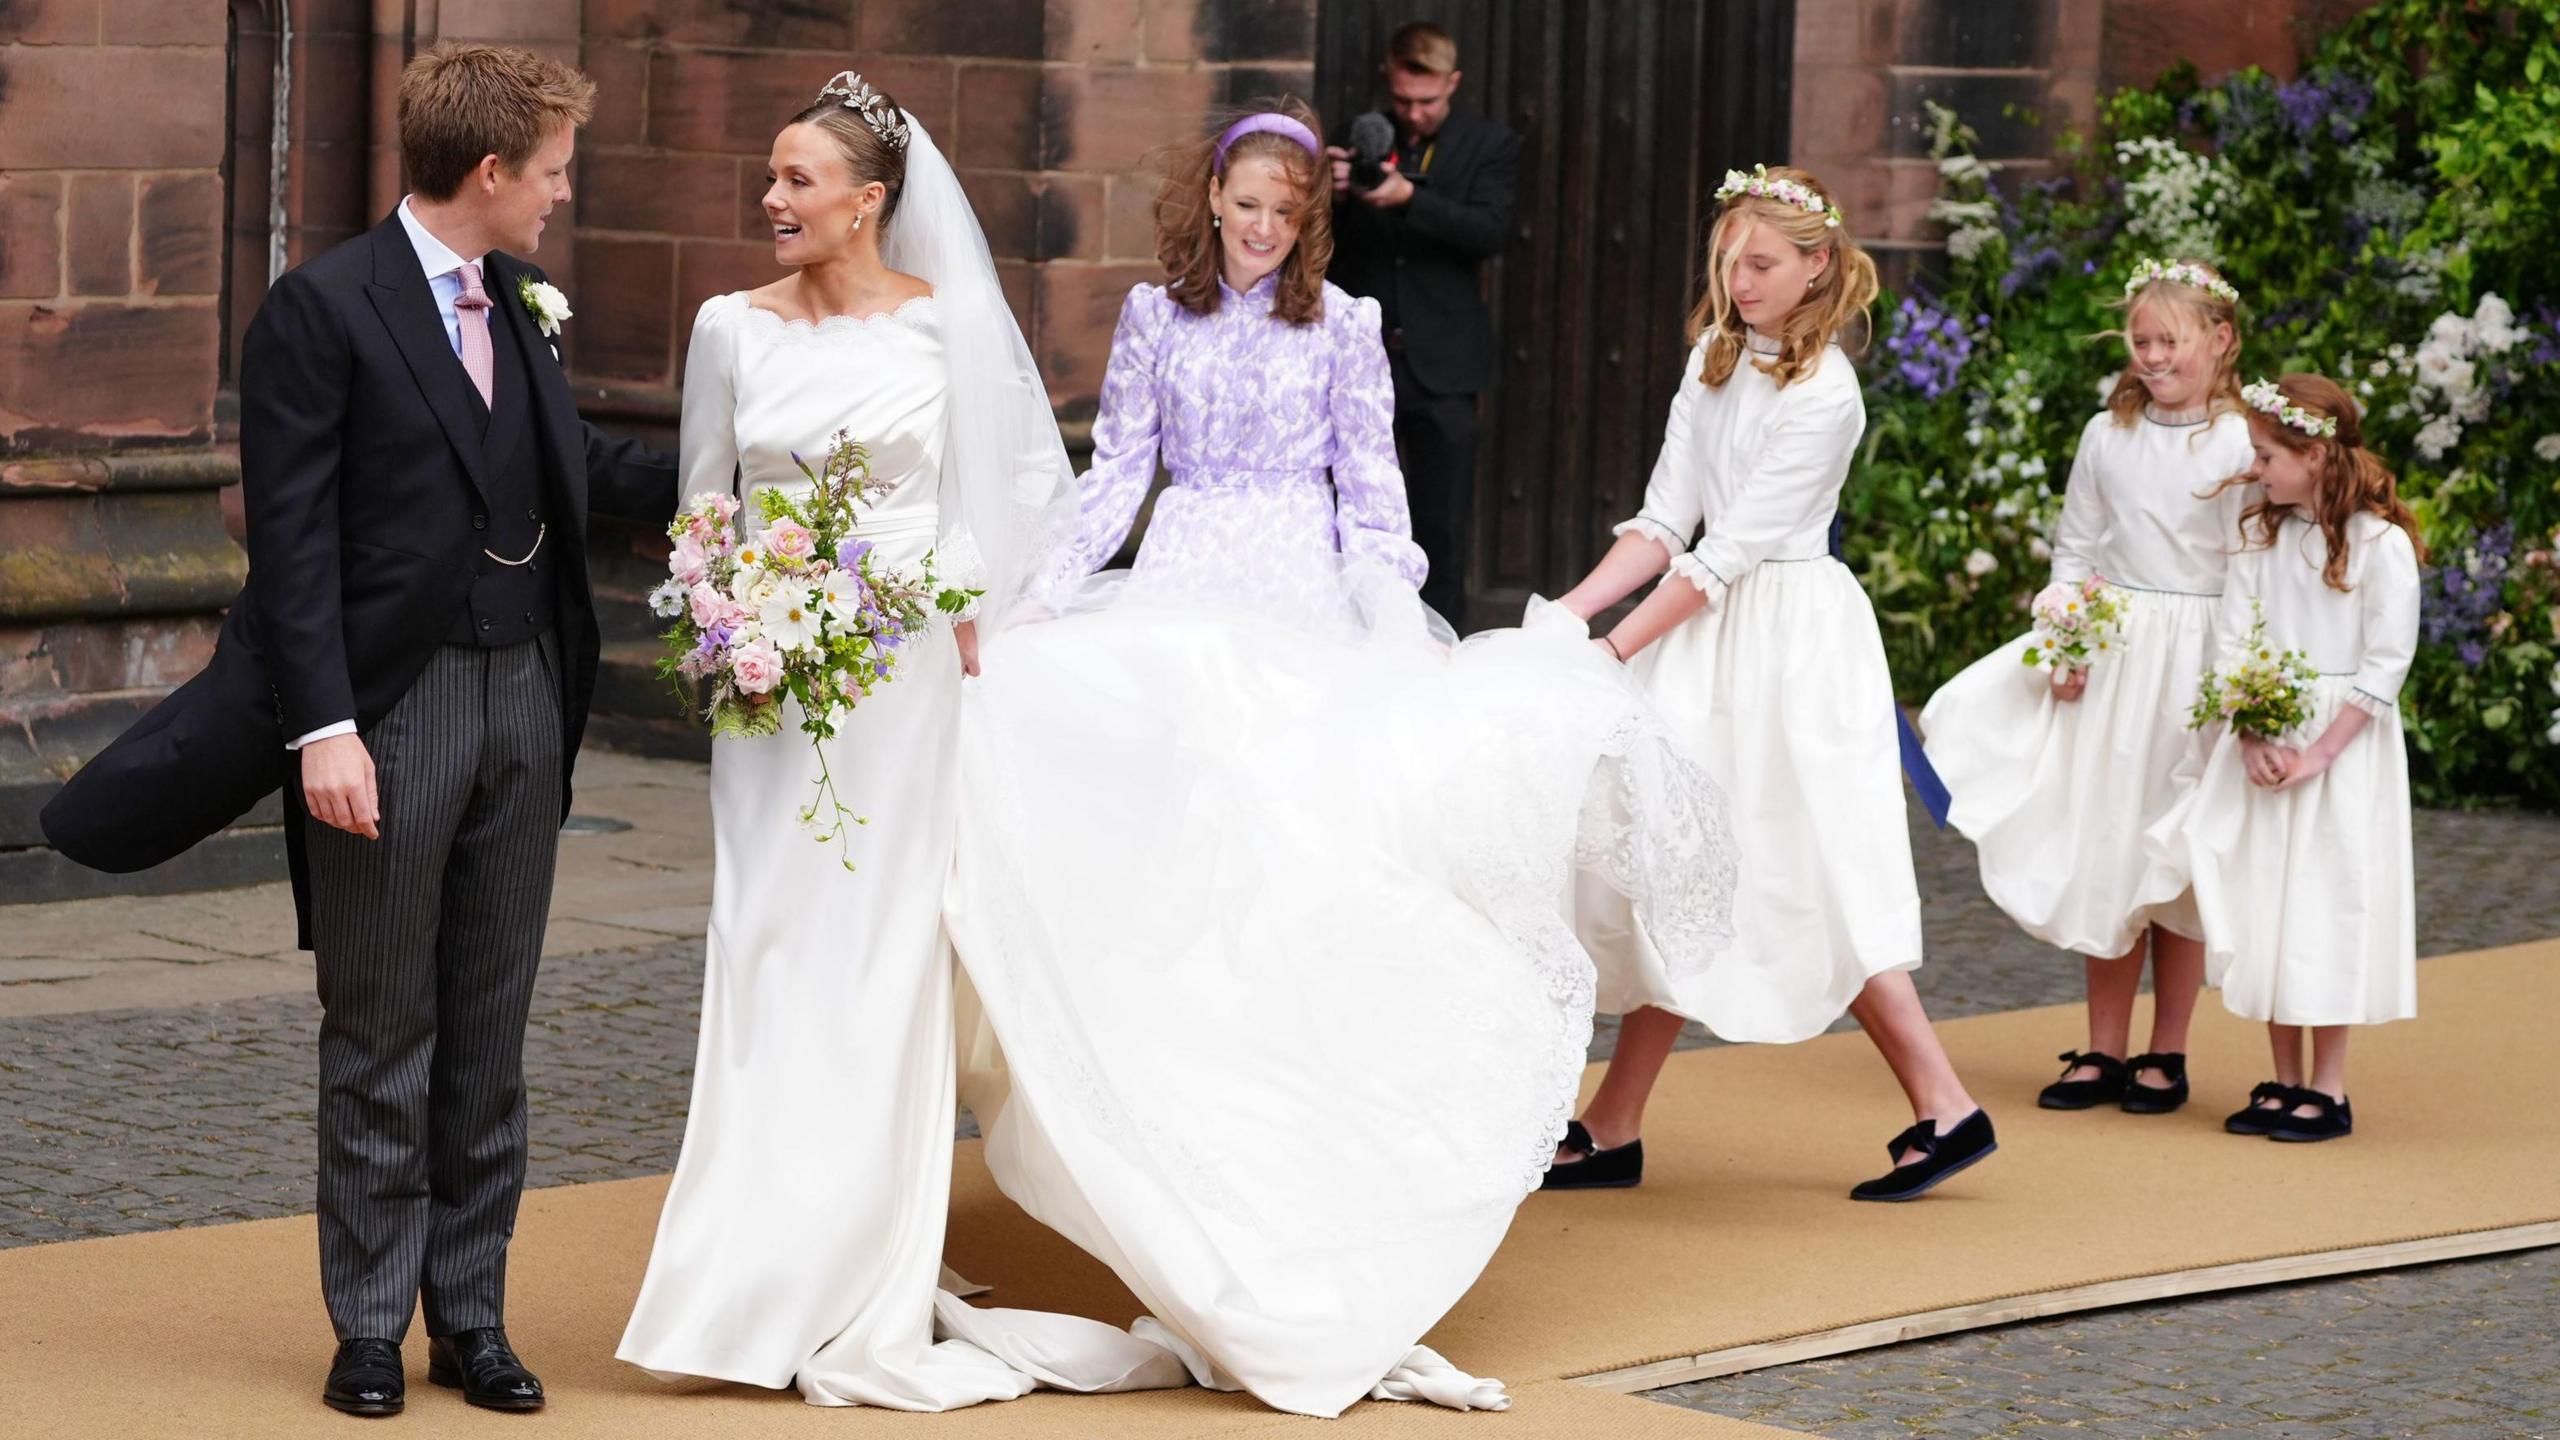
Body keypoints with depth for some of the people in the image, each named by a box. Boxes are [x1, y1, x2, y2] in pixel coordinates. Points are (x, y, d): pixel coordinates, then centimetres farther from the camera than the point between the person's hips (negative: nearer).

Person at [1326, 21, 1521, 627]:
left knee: (1442, 526, 1)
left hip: (1442, 367, -2)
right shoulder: (1354, 140, 7)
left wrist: (1411, 198, -26)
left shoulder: (1489, 145, 2)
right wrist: (1332, 199, -15)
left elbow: (1492, 232, -13)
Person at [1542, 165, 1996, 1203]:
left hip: (1789, 638, -7)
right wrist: (1569, 611, -7)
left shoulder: (1823, 395, -14)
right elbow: (1667, 521, 6)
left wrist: (1615, 651, -18)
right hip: (1708, 632, 8)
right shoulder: (1715, 358, 9)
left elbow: (1729, 552, -17)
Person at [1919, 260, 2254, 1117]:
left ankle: (2166, 1054, 13)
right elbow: (2074, 549, 11)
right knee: (2101, 849, 6)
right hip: (2109, 656, 4)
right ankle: (2104, 1051, 15)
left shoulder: (2239, 443, -6)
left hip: (2196, 662, -4)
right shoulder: (2107, 436, 7)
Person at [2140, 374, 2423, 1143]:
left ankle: (2327, 1089, 6)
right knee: (2266, 906, 7)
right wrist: (2253, 740, -12)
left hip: (2344, 745, -5)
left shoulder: (2380, 544, -10)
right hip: (2261, 744, 5)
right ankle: (2284, 1081, 16)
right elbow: (2233, 646, 2)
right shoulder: (2260, 537, 6)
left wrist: (2318, 753, -16)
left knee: (2329, 905, -3)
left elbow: (2387, 663, -12)